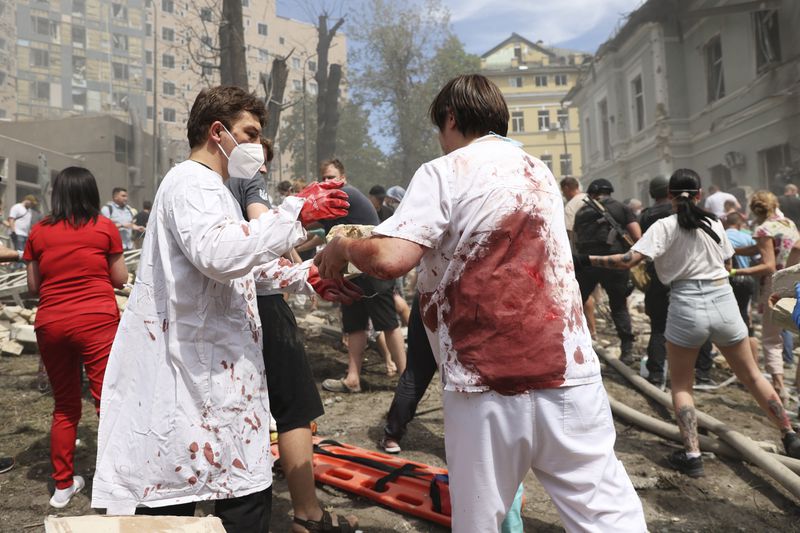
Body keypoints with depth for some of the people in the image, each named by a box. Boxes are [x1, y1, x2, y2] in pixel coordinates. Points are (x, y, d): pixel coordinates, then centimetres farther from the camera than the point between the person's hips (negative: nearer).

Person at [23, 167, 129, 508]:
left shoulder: (39, 231, 7)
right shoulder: (105, 227, 1)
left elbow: (33, 286, 11)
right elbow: (121, 279, 4)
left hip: (50, 324, 4)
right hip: (97, 321, -3)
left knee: (64, 406, 16)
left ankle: (63, 485, 25)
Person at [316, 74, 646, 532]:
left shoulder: (446, 172, -3)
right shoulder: (540, 173, 17)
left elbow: (390, 259, -17)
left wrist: (343, 247, 3)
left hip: (488, 386, -5)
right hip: (569, 376, 5)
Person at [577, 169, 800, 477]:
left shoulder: (665, 226, -5)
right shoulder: (714, 223, 8)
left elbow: (629, 260, -16)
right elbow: (728, 263, 20)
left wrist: (588, 260, -11)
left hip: (687, 305, -3)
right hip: (724, 301, 4)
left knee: (681, 385, 12)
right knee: (751, 375, 21)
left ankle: (692, 455, 3)